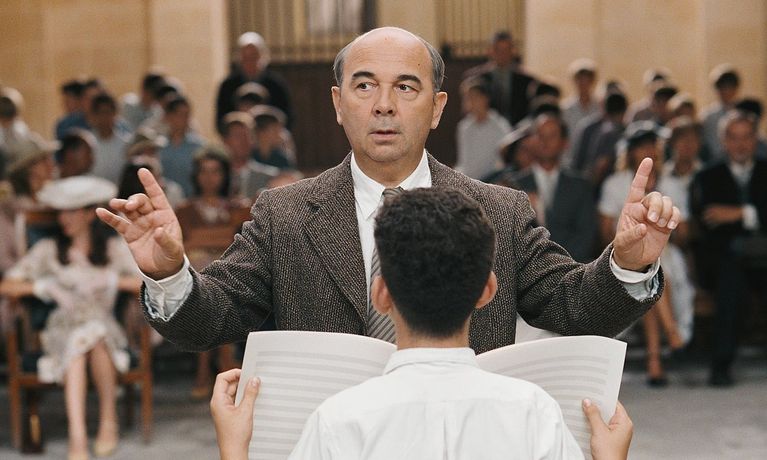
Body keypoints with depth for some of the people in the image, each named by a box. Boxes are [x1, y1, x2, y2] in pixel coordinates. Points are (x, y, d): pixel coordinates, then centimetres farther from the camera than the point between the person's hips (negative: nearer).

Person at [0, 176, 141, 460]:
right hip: (63, 330, 0)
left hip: (104, 328, 0)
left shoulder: (114, 249, 9)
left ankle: (109, 421, -24)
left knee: (95, 336, -37)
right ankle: (77, 437, -46)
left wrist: (112, 280, -14)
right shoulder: (48, 250, 10)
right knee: (77, 344, -36)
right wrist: (45, 287, -15)